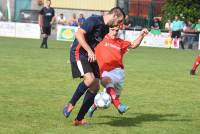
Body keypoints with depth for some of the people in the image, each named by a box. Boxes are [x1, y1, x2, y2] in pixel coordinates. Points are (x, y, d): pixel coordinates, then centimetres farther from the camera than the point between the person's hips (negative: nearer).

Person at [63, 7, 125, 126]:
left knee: (95, 87, 0)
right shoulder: (94, 20, -14)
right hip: (79, 53, -9)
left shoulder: (106, 28, 13)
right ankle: (70, 105, -10)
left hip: (91, 57, 9)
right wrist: (90, 51, -27)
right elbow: (79, 34, -23)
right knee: (90, 78, -28)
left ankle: (79, 119, 6)